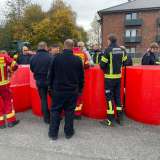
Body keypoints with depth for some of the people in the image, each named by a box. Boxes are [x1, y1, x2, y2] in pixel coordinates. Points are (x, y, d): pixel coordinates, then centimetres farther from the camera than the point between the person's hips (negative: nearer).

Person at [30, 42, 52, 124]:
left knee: (43, 99, 13)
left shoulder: (33, 57, -3)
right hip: (49, 80, -3)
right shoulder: (49, 57, -18)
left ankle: (47, 118, 18)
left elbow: (32, 69, 7)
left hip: (39, 81, 4)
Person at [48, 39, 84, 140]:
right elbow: (81, 76, 2)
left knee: (55, 110, 11)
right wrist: (80, 89, 13)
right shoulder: (78, 60, -5)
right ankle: (69, 132, 21)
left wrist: (52, 86, 13)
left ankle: (53, 133, 18)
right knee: (69, 111, 11)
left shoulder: (57, 58, -7)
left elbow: (51, 74, 0)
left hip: (58, 90, 0)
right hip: (73, 90, 1)